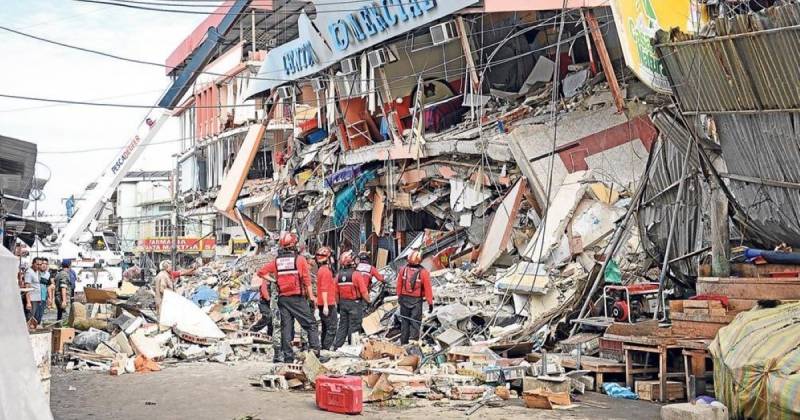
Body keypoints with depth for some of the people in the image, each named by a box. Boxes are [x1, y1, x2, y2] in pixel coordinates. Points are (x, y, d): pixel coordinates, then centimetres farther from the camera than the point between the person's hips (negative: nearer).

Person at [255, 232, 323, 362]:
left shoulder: (276, 261, 6)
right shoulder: (300, 259, -5)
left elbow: (260, 272, 5)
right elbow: (307, 280, -7)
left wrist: (274, 280, 10)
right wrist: (311, 297, -2)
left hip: (282, 298, 4)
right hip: (297, 298, -4)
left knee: (286, 326, 8)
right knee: (310, 324, 1)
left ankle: (287, 354, 8)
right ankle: (315, 351, -6)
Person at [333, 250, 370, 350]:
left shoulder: (338, 275, 0)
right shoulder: (356, 274, -16)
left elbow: (336, 292, 6)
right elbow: (364, 292, -16)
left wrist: (339, 304, 17)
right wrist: (368, 301, -2)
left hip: (343, 303, 5)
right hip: (355, 303, -5)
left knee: (343, 326, 15)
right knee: (354, 326, 2)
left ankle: (336, 346, 16)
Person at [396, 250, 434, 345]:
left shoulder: (403, 270, -4)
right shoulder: (423, 272, -13)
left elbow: (399, 285, 5)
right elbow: (428, 288, -11)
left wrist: (399, 296, 17)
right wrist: (430, 302, -6)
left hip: (404, 299, 3)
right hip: (416, 300, -3)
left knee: (404, 321, 13)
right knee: (415, 322, 3)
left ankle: (404, 343, 19)